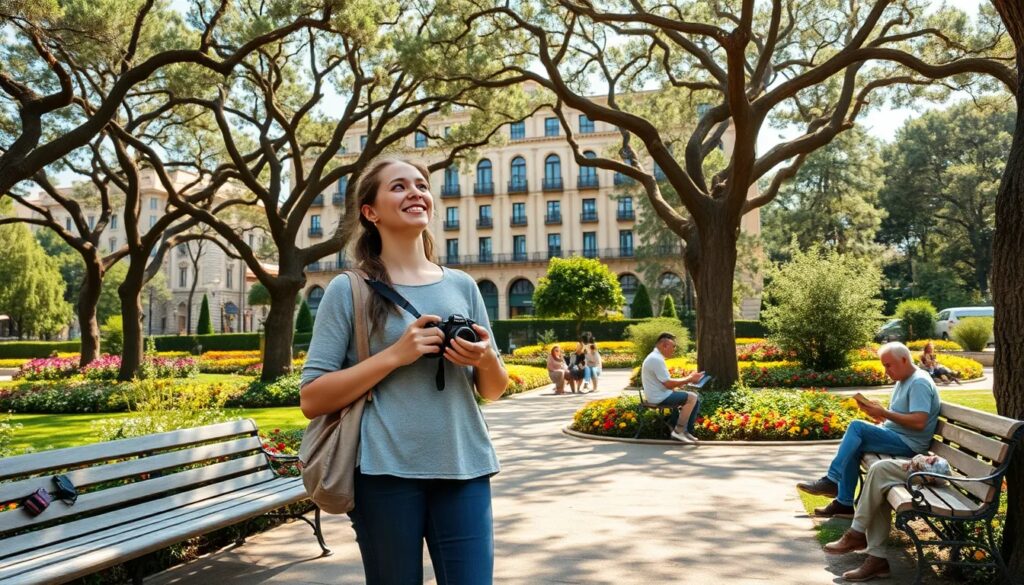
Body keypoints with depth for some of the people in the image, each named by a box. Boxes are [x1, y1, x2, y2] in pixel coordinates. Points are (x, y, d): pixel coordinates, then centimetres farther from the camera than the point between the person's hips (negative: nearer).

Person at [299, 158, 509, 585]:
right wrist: (394, 355, -16)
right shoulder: (350, 290, -2)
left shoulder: (462, 285, 9)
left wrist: (486, 360, -8)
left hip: (463, 469, 3)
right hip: (386, 472, -3)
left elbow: (493, 391, 15)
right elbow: (312, 400, -6)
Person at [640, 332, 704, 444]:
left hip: (661, 394, 10)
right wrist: (689, 379, -12)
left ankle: (687, 431, 10)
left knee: (695, 398, 11)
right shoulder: (656, 359, -20)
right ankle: (678, 431, -9)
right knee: (692, 398, -16)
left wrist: (688, 379, 6)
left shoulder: (657, 357, 14)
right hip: (659, 398, -10)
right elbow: (668, 384, -22)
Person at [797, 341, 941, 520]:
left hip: (908, 444, -10)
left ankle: (831, 481, -15)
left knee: (857, 427, -22)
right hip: (894, 435, 10)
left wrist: (884, 413, -22)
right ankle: (844, 503, -8)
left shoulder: (919, 383, -15)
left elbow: (919, 422, -26)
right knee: (854, 446, -6)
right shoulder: (904, 380, 17)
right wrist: (878, 413, -2)